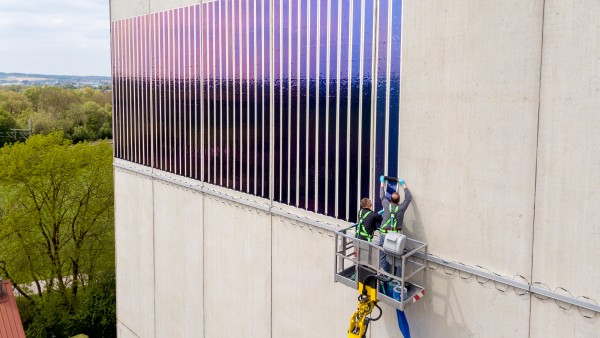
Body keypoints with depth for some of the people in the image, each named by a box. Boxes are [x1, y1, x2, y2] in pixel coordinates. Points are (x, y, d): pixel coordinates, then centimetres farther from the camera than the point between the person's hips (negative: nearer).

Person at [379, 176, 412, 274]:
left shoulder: (387, 205, 0)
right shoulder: (401, 208, -1)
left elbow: (382, 196, 20)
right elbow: (409, 197, 15)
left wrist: (382, 182, 33)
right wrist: (403, 185, 25)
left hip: (384, 234, 0)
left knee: (383, 257, 7)